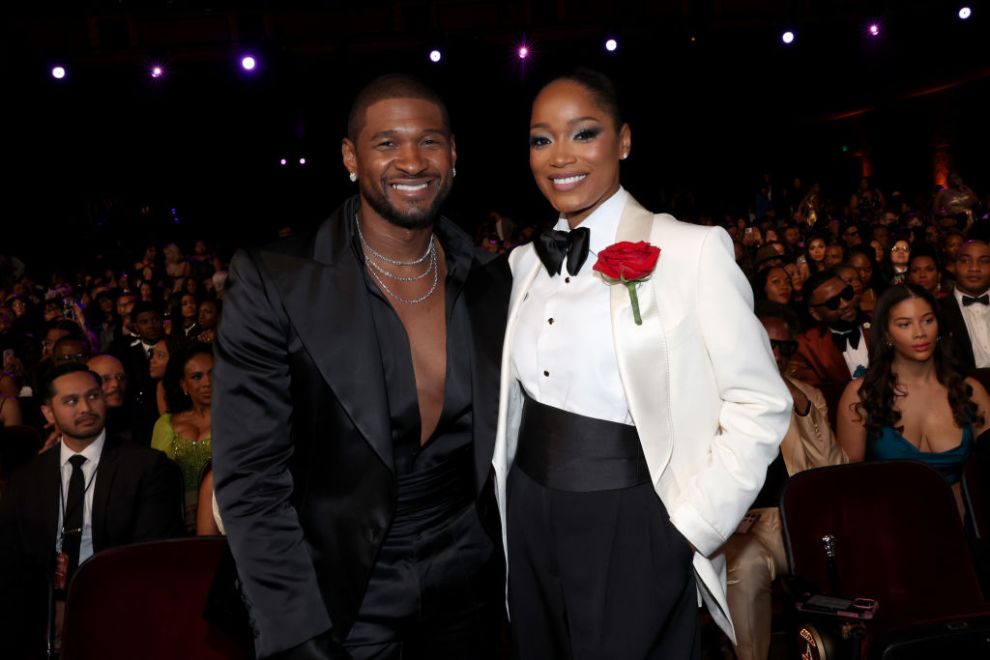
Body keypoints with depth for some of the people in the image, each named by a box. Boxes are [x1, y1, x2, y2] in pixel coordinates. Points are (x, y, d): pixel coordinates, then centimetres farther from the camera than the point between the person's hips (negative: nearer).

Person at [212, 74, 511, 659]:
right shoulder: (272, 282, -15)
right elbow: (250, 482, -14)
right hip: (337, 595, -3)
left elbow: (497, 438, 6)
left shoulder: (493, 280, -3)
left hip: (466, 583, 4)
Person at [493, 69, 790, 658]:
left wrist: (690, 525, -13)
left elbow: (759, 405, -11)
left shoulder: (692, 250, -12)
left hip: (632, 527, -5)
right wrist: (504, 506, 8)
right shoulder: (526, 262, 6)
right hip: (529, 521, 6)